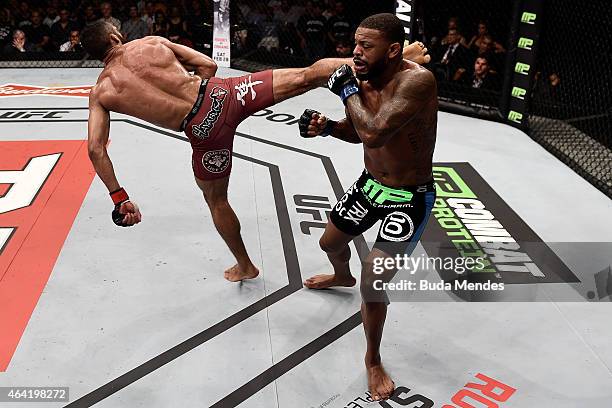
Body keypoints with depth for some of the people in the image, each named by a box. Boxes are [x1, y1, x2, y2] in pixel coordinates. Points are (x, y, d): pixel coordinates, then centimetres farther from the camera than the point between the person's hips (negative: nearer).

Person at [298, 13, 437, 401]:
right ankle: (343, 277, 65)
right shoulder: (365, 79, -7)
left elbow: (375, 134, -41)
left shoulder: (417, 80, -31)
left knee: (373, 285, -14)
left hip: (410, 198, -8)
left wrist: (349, 91, -26)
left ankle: (374, 361, 15)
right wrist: (327, 126, -10)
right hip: (369, 184, 8)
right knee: (330, 242, 26)